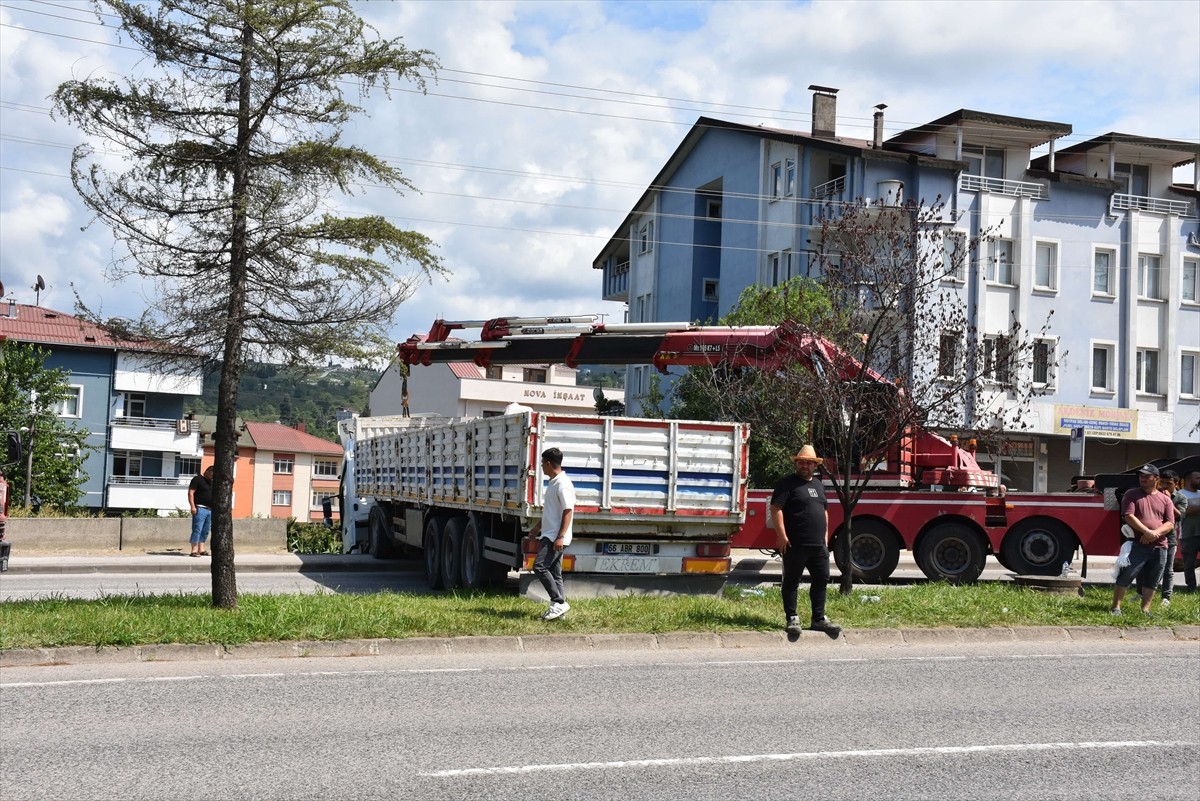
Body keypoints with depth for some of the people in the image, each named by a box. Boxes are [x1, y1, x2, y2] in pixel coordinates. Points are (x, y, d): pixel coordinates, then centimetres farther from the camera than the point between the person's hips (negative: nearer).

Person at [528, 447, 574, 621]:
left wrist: (561, 536, -24)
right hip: (549, 535, 10)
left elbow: (568, 511, -20)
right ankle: (558, 607, 12)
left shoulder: (563, 484, -16)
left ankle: (559, 602, -12)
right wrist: (538, 527, 34)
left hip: (556, 537, -10)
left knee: (539, 566, -15)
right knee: (554, 572, 9)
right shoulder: (553, 483, 16)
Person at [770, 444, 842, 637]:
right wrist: (782, 535, -20)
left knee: (821, 580, 9)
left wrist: (825, 535, 18)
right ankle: (792, 619, 8)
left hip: (818, 545, 7)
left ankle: (819, 619, 17)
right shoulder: (788, 484, -6)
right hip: (795, 545, -7)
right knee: (791, 582, 1)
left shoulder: (818, 485, 18)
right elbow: (776, 509, -14)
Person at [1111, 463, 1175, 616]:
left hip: (1159, 547, 3)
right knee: (1125, 577, -7)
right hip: (1137, 545, -3)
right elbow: (1128, 516, -8)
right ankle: (1116, 607, -3)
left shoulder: (1165, 500, 12)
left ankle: (1145, 610, 12)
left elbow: (1170, 523, 4)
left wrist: (1155, 533, -15)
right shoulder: (1131, 495, 5)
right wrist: (1147, 532, -19)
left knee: (1151, 582, 6)